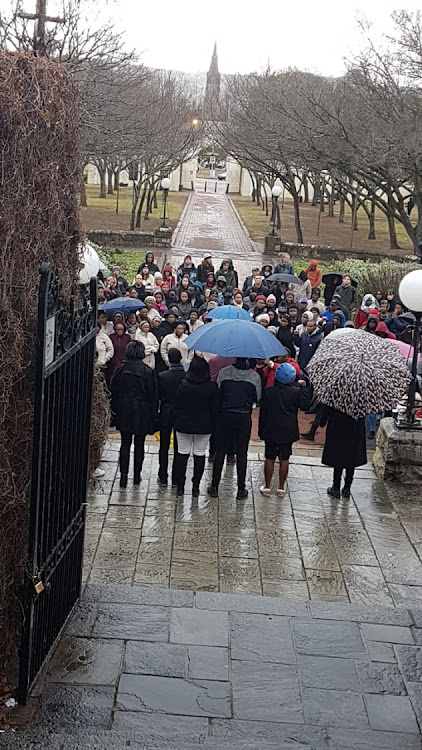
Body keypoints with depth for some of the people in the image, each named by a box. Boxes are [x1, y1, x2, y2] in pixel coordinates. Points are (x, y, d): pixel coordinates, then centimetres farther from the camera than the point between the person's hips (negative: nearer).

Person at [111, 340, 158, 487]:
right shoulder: (147, 371, -11)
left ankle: (124, 475, 1)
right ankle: (137, 475, 18)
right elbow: (153, 395, -6)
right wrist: (153, 414, 2)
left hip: (124, 412, 2)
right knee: (139, 445, 11)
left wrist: (115, 408, 14)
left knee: (125, 444, 7)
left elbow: (114, 390, 4)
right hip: (142, 413, -1)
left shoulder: (120, 369, -4)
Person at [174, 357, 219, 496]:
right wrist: (212, 424, 8)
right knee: (200, 454, 9)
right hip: (204, 426, 0)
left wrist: (176, 422, 7)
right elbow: (215, 409, -5)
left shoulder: (183, 385, -11)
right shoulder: (212, 387, -10)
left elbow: (177, 406, -5)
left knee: (182, 453, 11)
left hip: (184, 424, 0)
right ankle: (196, 487, 12)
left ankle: (180, 485, 14)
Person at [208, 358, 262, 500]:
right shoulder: (254, 377, -7)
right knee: (242, 453, 8)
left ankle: (214, 486, 15)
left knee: (220, 451, 10)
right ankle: (241, 489, 12)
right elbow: (257, 398, 1)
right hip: (244, 418, 0)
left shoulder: (223, 372, -8)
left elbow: (217, 392, -3)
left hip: (225, 416, 0)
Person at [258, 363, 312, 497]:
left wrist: (261, 430, 7)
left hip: (271, 430, 0)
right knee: (284, 459, 9)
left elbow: (263, 411, -2)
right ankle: (281, 488, 14)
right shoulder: (296, 392, -11)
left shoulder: (268, 391, -7)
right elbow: (305, 405, -1)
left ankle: (267, 487, 13)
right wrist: (304, 388, 3)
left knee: (269, 458, 9)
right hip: (288, 431, 0)